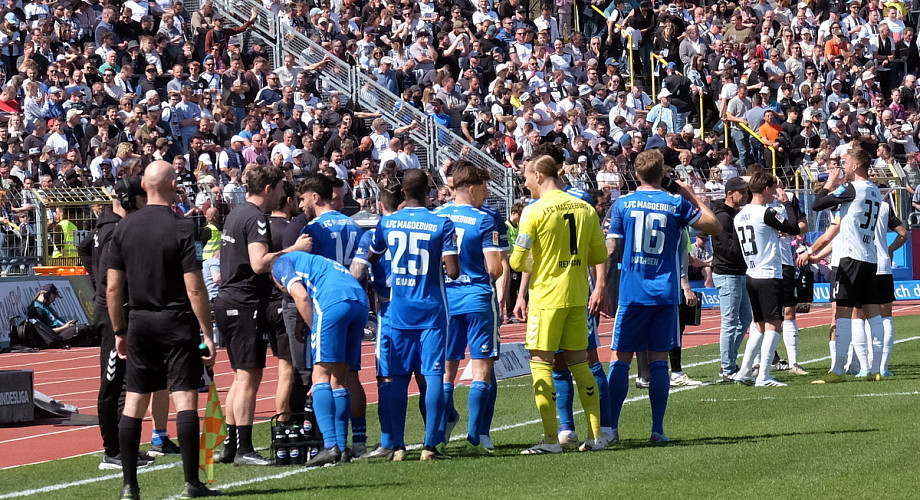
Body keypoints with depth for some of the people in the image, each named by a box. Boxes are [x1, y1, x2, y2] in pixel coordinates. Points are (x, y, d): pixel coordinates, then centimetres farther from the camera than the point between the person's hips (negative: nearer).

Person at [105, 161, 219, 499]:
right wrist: (208, 334, -8)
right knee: (185, 399, -5)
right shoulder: (181, 229, -10)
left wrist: (119, 331, 15)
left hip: (139, 322, 5)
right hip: (177, 323, -5)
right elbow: (194, 288, -14)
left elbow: (113, 287, 6)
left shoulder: (124, 228, 4)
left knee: (134, 403, 7)